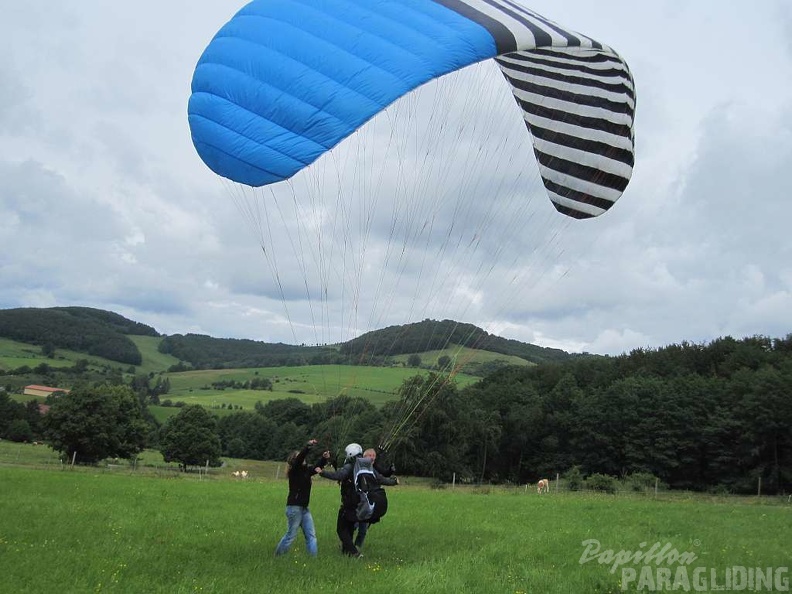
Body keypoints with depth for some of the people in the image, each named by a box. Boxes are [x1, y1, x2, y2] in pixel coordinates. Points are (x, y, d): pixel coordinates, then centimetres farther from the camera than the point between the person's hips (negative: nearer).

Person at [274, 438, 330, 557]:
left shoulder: (306, 470, 9)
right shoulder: (294, 471, -11)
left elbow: (317, 467, 12)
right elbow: (299, 459, -26)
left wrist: (324, 458, -8)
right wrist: (308, 446, -37)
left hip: (304, 508, 8)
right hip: (294, 507, -8)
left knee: (311, 535, 4)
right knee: (291, 535, 1)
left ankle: (314, 557, 6)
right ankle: (277, 556, 16)